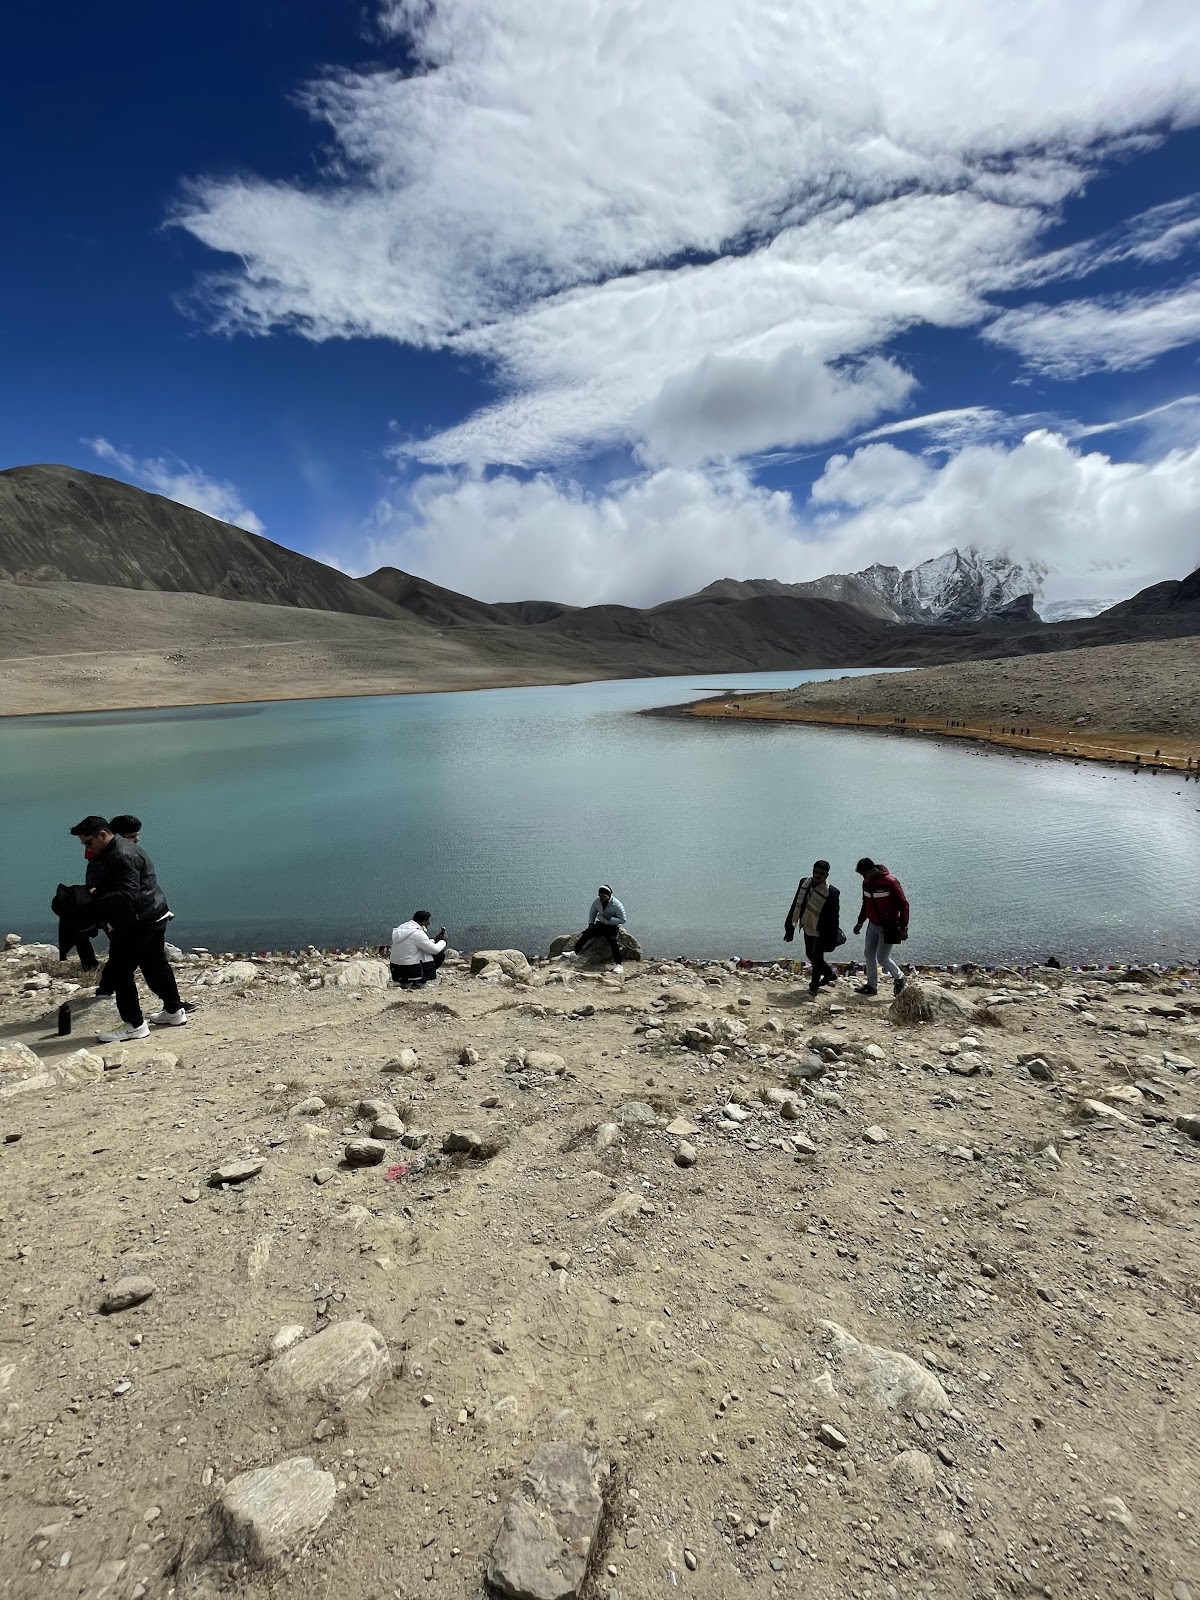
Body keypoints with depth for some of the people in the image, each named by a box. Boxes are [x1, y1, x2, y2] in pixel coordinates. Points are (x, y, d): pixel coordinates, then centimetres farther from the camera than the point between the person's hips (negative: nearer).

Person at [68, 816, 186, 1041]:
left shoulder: (122, 856, -19)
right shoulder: (114, 851, 15)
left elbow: (127, 896, -26)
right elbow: (111, 885, 23)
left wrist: (94, 901, -22)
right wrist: (96, 891, 4)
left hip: (138, 923, -11)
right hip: (153, 917, 11)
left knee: (119, 971, -4)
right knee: (156, 965, 19)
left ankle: (134, 1026, 1)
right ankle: (174, 1011, 29)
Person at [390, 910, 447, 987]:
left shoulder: (402, 927, 8)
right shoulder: (418, 933, -18)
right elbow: (435, 950, -13)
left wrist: (435, 940, 22)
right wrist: (443, 941, 6)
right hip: (410, 971, -8)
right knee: (440, 954, 0)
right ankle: (417, 982, 1)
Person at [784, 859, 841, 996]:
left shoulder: (832, 892, -21)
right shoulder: (804, 883, -4)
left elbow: (834, 918, -16)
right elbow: (796, 905, 5)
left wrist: (831, 939, -14)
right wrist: (790, 926, 7)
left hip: (821, 931, -6)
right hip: (807, 928, 6)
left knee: (817, 958, 5)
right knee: (810, 955, 20)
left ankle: (814, 985, 26)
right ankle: (830, 973, 44)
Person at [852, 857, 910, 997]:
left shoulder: (890, 882, -20)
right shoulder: (866, 883, 1)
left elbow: (903, 905, -15)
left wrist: (903, 928, -16)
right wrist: (860, 922, 15)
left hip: (888, 927, -7)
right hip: (873, 925, 7)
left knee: (882, 958, -5)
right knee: (869, 954, 9)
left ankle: (899, 977, 22)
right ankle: (872, 985, 22)